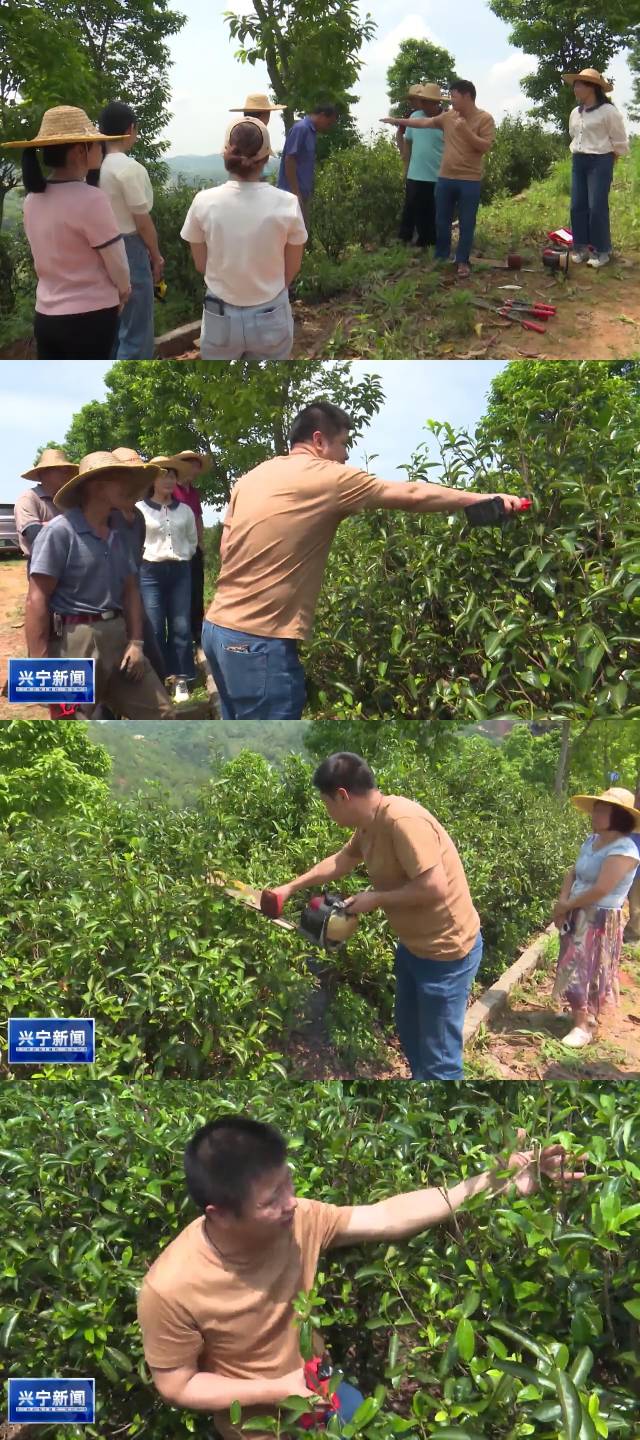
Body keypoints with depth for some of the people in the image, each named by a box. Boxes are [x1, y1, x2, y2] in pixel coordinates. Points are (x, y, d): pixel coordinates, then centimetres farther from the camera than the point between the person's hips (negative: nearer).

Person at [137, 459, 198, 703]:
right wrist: (142, 557, -2)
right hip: (150, 571, -3)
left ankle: (181, 680, 8)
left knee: (181, 627, 2)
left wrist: (183, 556, 10)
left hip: (180, 571, 3)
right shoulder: (139, 509, -5)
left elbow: (192, 540, 21)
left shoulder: (185, 510, 8)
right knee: (154, 628, -3)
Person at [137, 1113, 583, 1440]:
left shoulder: (296, 1221, -20)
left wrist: (494, 1182, -23)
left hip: (318, 1387, 5)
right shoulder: (170, 1289, -32)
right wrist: (277, 1390, -26)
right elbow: (176, 1385, -19)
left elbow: (388, 1218, -16)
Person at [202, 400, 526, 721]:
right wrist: (483, 499, 3)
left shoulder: (251, 478, 13)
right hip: (258, 639, -9)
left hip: (219, 625, 9)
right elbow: (412, 495, -5)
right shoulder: (328, 477, -8)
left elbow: (226, 549, 17)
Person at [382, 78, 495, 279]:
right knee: (442, 220, 11)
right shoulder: (448, 116, 6)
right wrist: (398, 121, 17)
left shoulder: (485, 119, -8)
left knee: (466, 223, 2)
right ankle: (441, 257, 24)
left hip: (470, 180, -5)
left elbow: (485, 146, -14)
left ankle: (462, 261, 12)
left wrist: (465, 130, -21)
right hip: (445, 178, 5)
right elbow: (423, 122, 15)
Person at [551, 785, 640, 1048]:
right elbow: (573, 873, 8)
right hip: (578, 916, 7)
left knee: (587, 970, -3)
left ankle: (584, 1026, 6)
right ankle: (580, 1014, 28)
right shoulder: (592, 840, 3)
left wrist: (566, 906, -14)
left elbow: (600, 890, -25)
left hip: (600, 920, -7)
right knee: (576, 968, 14)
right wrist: (562, 902, -9)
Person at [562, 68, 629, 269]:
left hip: (600, 161, -7)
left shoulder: (608, 111, -11)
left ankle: (602, 250, 0)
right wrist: (578, 155, 15)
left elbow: (619, 141, -6)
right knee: (578, 206, 5)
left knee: (597, 207, -8)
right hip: (578, 161, 7)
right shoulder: (575, 113, 9)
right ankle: (581, 246, 13)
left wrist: (608, 163, 1)